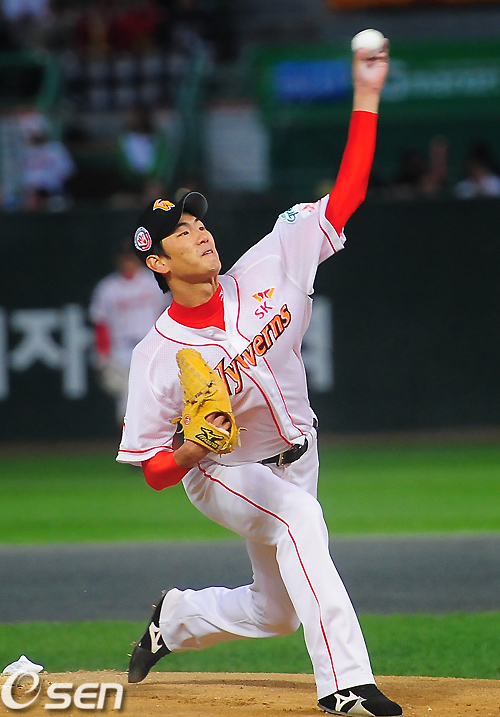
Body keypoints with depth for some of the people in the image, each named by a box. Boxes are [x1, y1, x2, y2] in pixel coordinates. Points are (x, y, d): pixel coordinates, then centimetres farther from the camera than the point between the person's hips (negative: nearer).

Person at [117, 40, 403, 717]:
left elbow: (344, 197, -14)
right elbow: (152, 471, -15)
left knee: (276, 611, 12)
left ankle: (177, 617, 41)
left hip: (296, 457, 6)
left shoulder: (265, 273, -11)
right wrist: (195, 448, -38)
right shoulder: (158, 355, -20)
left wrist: (366, 97, -21)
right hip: (224, 478, -5)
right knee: (298, 515, -36)